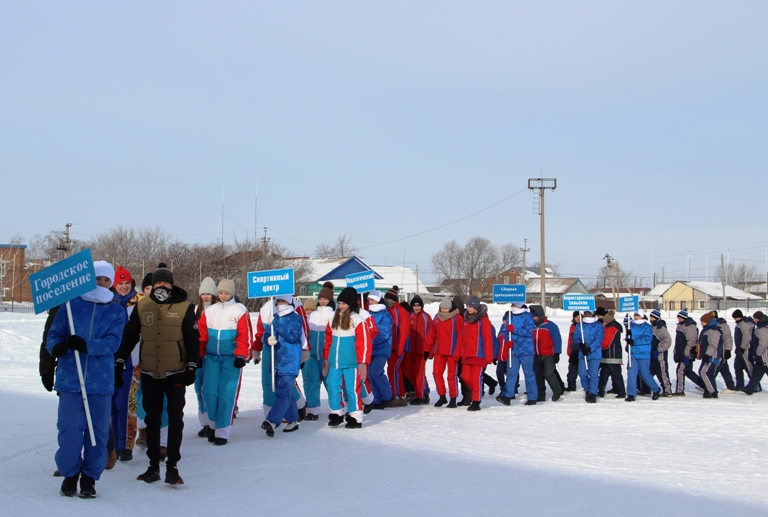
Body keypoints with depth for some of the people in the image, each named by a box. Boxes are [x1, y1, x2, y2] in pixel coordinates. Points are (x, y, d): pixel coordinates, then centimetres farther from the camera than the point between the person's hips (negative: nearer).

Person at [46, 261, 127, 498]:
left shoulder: (116, 312, 7)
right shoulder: (71, 305, 6)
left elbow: (113, 342, -6)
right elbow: (54, 334, 3)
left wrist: (86, 345, -23)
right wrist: (56, 347, -21)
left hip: (101, 380, 1)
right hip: (70, 378, -1)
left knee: (98, 430, 4)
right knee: (70, 428, -3)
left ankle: (90, 476, 18)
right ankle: (70, 473, 17)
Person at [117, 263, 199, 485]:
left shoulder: (184, 308, 0)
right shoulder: (142, 306, 4)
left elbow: (193, 339, 3)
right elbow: (129, 336, 12)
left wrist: (191, 366, -3)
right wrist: (119, 361, 6)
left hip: (176, 373, -2)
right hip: (149, 374, 2)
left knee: (175, 419, -3)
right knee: (152, 420, 9)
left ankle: (172, 466, 3)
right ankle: (153, 465, 18)